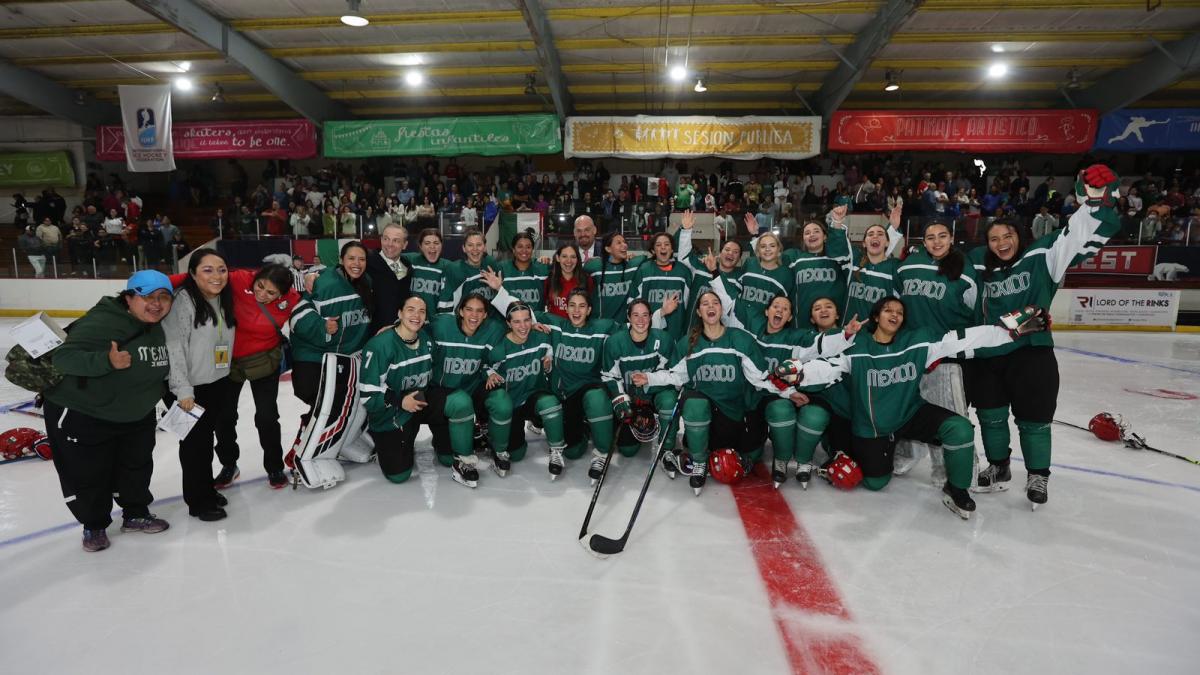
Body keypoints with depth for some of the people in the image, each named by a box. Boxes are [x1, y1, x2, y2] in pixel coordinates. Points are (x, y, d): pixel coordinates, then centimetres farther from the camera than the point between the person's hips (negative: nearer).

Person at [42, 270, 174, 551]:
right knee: (88, 475, 6)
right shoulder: (102, 322, -27)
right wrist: (107, 361, -45)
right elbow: (63, 357, -31)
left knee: (137, 466, 18)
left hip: (136, 415, 7)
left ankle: (136, 514, 38)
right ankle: (94, 526, 29)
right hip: (81, 415, -7)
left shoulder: (162, 329, -1)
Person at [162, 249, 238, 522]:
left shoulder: (225, 301, 7)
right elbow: (173, 346, -20)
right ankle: (199, 501, 20)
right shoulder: (184, 300, -17)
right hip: (193, 388, -7)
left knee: (208, 437, 19)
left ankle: (206, 490, 35)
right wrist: (182, 390, -23)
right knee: (196, 442, 4)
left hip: (221, 384, 7)